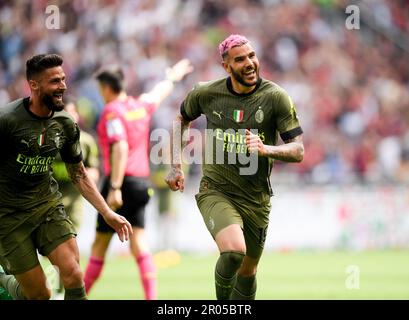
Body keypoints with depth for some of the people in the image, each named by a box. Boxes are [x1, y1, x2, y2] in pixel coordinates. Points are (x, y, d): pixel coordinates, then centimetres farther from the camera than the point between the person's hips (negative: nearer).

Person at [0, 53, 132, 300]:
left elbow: (79, 175, 13)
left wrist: (107, 213, 7)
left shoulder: (66, 125, 0)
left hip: (48, 205, 4)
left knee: (73, 275, -17)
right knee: (40, 294, -3)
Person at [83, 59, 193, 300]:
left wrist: (115, 188, -25)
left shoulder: (112, 112, -10)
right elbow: (159, 93, 34)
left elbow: (120, 148, -21)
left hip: (121, 181, -7)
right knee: (139, 243, 0)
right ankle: (152, 296, -11)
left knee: (100, 243, -1)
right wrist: (173, 78, 57)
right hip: (142, 181, 7)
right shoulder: (140, 105, 11)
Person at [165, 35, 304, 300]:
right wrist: (176, 165, 7)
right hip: (216, 191, -2)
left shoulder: (276, 97, -9)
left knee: (248, 271, 13)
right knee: (233, 251, -28)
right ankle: (222, 302, -1)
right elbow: (182, 121, 17)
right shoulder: (206, 94, -5)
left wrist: (266, 149, -29)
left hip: (256, 198, 2)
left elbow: (298, 151, -9)